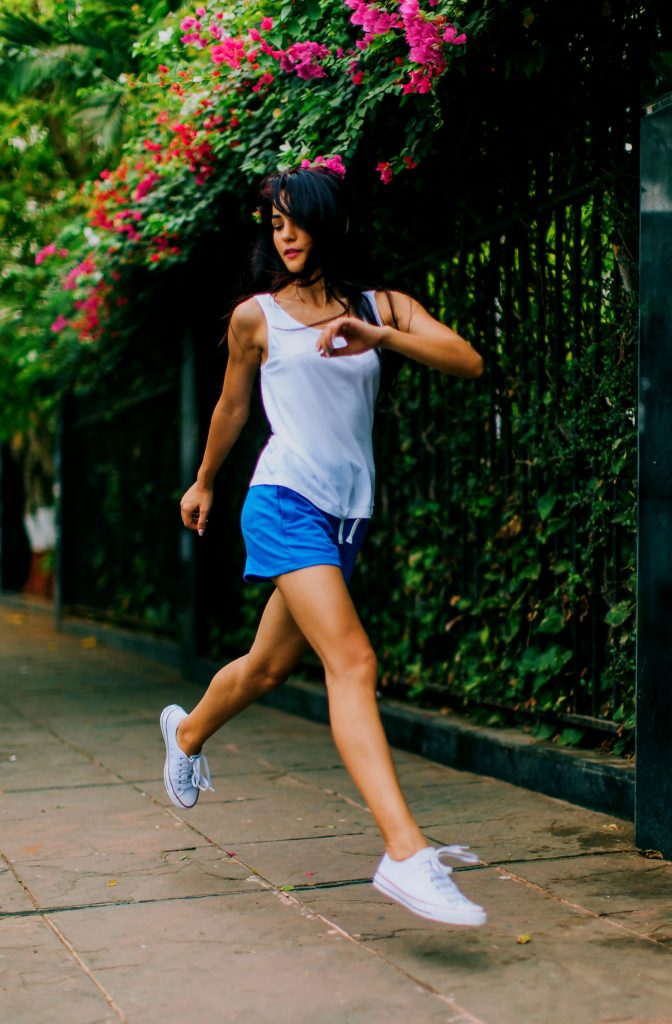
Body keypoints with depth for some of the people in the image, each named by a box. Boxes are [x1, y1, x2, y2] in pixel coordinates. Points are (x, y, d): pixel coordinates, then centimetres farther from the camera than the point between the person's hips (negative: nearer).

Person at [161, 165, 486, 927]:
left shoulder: (382, 308, 9)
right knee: (351, 661, -21)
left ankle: (187, 732, 50)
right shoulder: (256, 317, 4)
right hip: (286, 500, -4)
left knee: (269, 666, 19)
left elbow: (468, 361, -6)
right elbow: (232, 407, 17)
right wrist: (204, 482, 28)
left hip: (348, 512, 5)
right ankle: (405, 852, -26)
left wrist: (378, 336, -20)